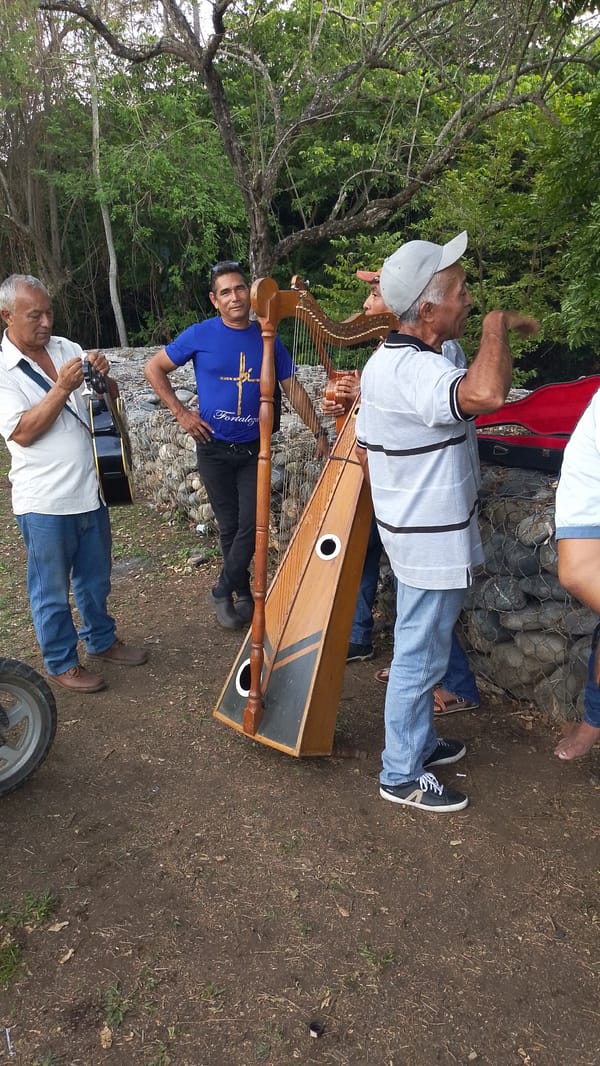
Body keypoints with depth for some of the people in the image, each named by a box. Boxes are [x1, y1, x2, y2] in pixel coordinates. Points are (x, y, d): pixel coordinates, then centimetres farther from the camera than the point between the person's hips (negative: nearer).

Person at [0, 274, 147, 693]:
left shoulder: (66, 347, 5)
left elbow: (111, 397, 9)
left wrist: (103, 376, -13)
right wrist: (63, 387, -25)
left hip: (89, 490, 5)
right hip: (44, 502, -5)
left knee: (95, 578, 20)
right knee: (52, 589, 10)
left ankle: (102, 640, 40)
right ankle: (61, 663, 26)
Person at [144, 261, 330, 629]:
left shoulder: (267, 339, 2)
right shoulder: (200, 335, -4)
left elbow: (293, 389, 5)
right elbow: (154, 368, 3)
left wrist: (320, 432, -1)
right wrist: (181, 412, -5)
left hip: (254, 449, 1)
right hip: (214, 447, -1)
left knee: (251, 524, -4)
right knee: (230, 525, 7)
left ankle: (223, 592, 16)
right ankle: (243, 593, 24)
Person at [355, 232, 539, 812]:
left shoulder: (384, 361, 7)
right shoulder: (416, 371, -26)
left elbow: (364, 452, 12)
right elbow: (486, 393, -46)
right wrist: (497, 322, -27)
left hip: (408, 528, 10)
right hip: (432, 541, -10)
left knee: (419, 649, 22)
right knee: (420, 656, 4)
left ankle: (419, 740, 40)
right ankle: (402, 776, 21)